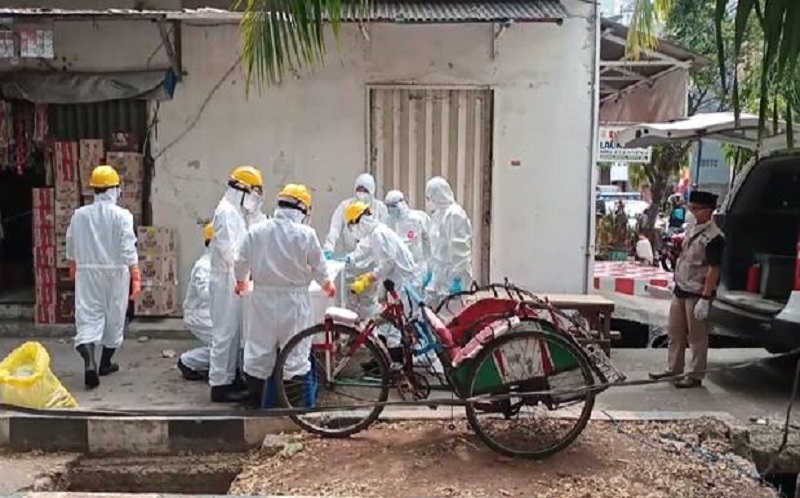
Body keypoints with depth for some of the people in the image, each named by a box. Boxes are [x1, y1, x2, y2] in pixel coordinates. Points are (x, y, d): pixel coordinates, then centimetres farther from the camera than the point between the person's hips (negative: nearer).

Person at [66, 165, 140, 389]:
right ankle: (105, 363, 25)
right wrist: (136, 277, -11)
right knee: (114, 317, 13)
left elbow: (71, 246, 12)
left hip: (87, 272, 2)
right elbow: (128, 249, -15)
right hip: (115, 272, -2)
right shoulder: (121, 215, -10)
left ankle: (89, 362, -19)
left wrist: (73, 266, 30)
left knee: (88, 316, 1)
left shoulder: (79, 214, 2)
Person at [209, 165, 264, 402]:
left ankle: (228, 379, 22)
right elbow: (228, 250, -22)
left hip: (232, 281, 10)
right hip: (226, 281, -10)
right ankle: (219, 384, 1)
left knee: (233, 332, 14)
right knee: (225, 333, -5)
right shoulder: (226, 211, -14)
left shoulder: (236, 212, 18)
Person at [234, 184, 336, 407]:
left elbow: (241, 262, 7)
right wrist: (327, 284, 18)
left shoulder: (256, 230, -2)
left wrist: (240, 281, 28)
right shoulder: (306, 234, -11)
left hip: (263, 297, 3)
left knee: (258, 349, 13)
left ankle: (255, 400, 22)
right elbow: (318, 267, -3)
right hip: (294, 299, -3)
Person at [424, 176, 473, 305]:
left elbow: (460, 249, -19)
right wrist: (430, 271, 21)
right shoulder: (438, 214, 12)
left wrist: (457, 278, -21)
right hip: (439, 274, 9)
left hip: (452, 275, -9)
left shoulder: (455, 214, -15)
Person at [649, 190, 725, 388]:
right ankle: (673, 368, 30)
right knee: (674, 332, 17)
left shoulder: (714, 237, -17)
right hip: (680, 290, 9)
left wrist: (705, 299, -22)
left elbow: (714, 270, -20)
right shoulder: (693, 230, 10)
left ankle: (695, 376, 15)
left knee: (697, 338, 4)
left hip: (697, 295, -9)